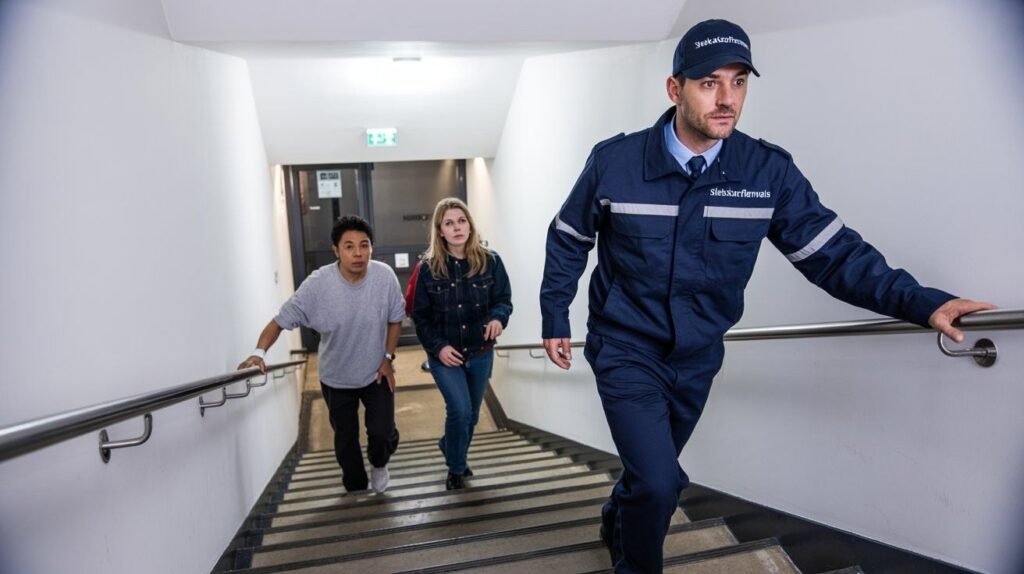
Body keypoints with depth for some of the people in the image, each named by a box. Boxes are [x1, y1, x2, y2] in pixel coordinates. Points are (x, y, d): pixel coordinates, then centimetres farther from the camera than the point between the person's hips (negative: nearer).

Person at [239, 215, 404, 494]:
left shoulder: (385, 276, -20)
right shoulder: (318, 284, -23)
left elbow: (395, 319, -5)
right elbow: (281, 320, -18)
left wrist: (388, 358, -8)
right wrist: (259, 352, -33)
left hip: (376, 374, 0)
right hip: (336, 378, 0)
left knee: (382, 433, -3)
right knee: (345, 439, 14)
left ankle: (379, 464, 34)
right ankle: (356, 490, 40)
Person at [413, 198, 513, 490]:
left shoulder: (490, 261, -8)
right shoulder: (429, 268, -10)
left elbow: (504, 299, -4)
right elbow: (420, 316, -4)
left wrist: (498, 317, -27)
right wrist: (437, 347, -16)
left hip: (480, 354, 3)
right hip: (445, 356, -2)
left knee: (472, 415, 17)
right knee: (460, 411, -13)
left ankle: (450, 448, 50)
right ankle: (456, 469, 16)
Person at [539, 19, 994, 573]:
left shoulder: (769, 171, -11)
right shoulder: (614, 160, -14)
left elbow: (831, 250, -7)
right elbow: (567, 241, -1)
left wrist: (921, 301, -19)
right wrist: (555, 318, 2)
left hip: (696, 357, 3)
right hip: (625, 350, -3)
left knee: (650, 470, 22)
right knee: (658, 480, -15)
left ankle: (616, 523, 55)